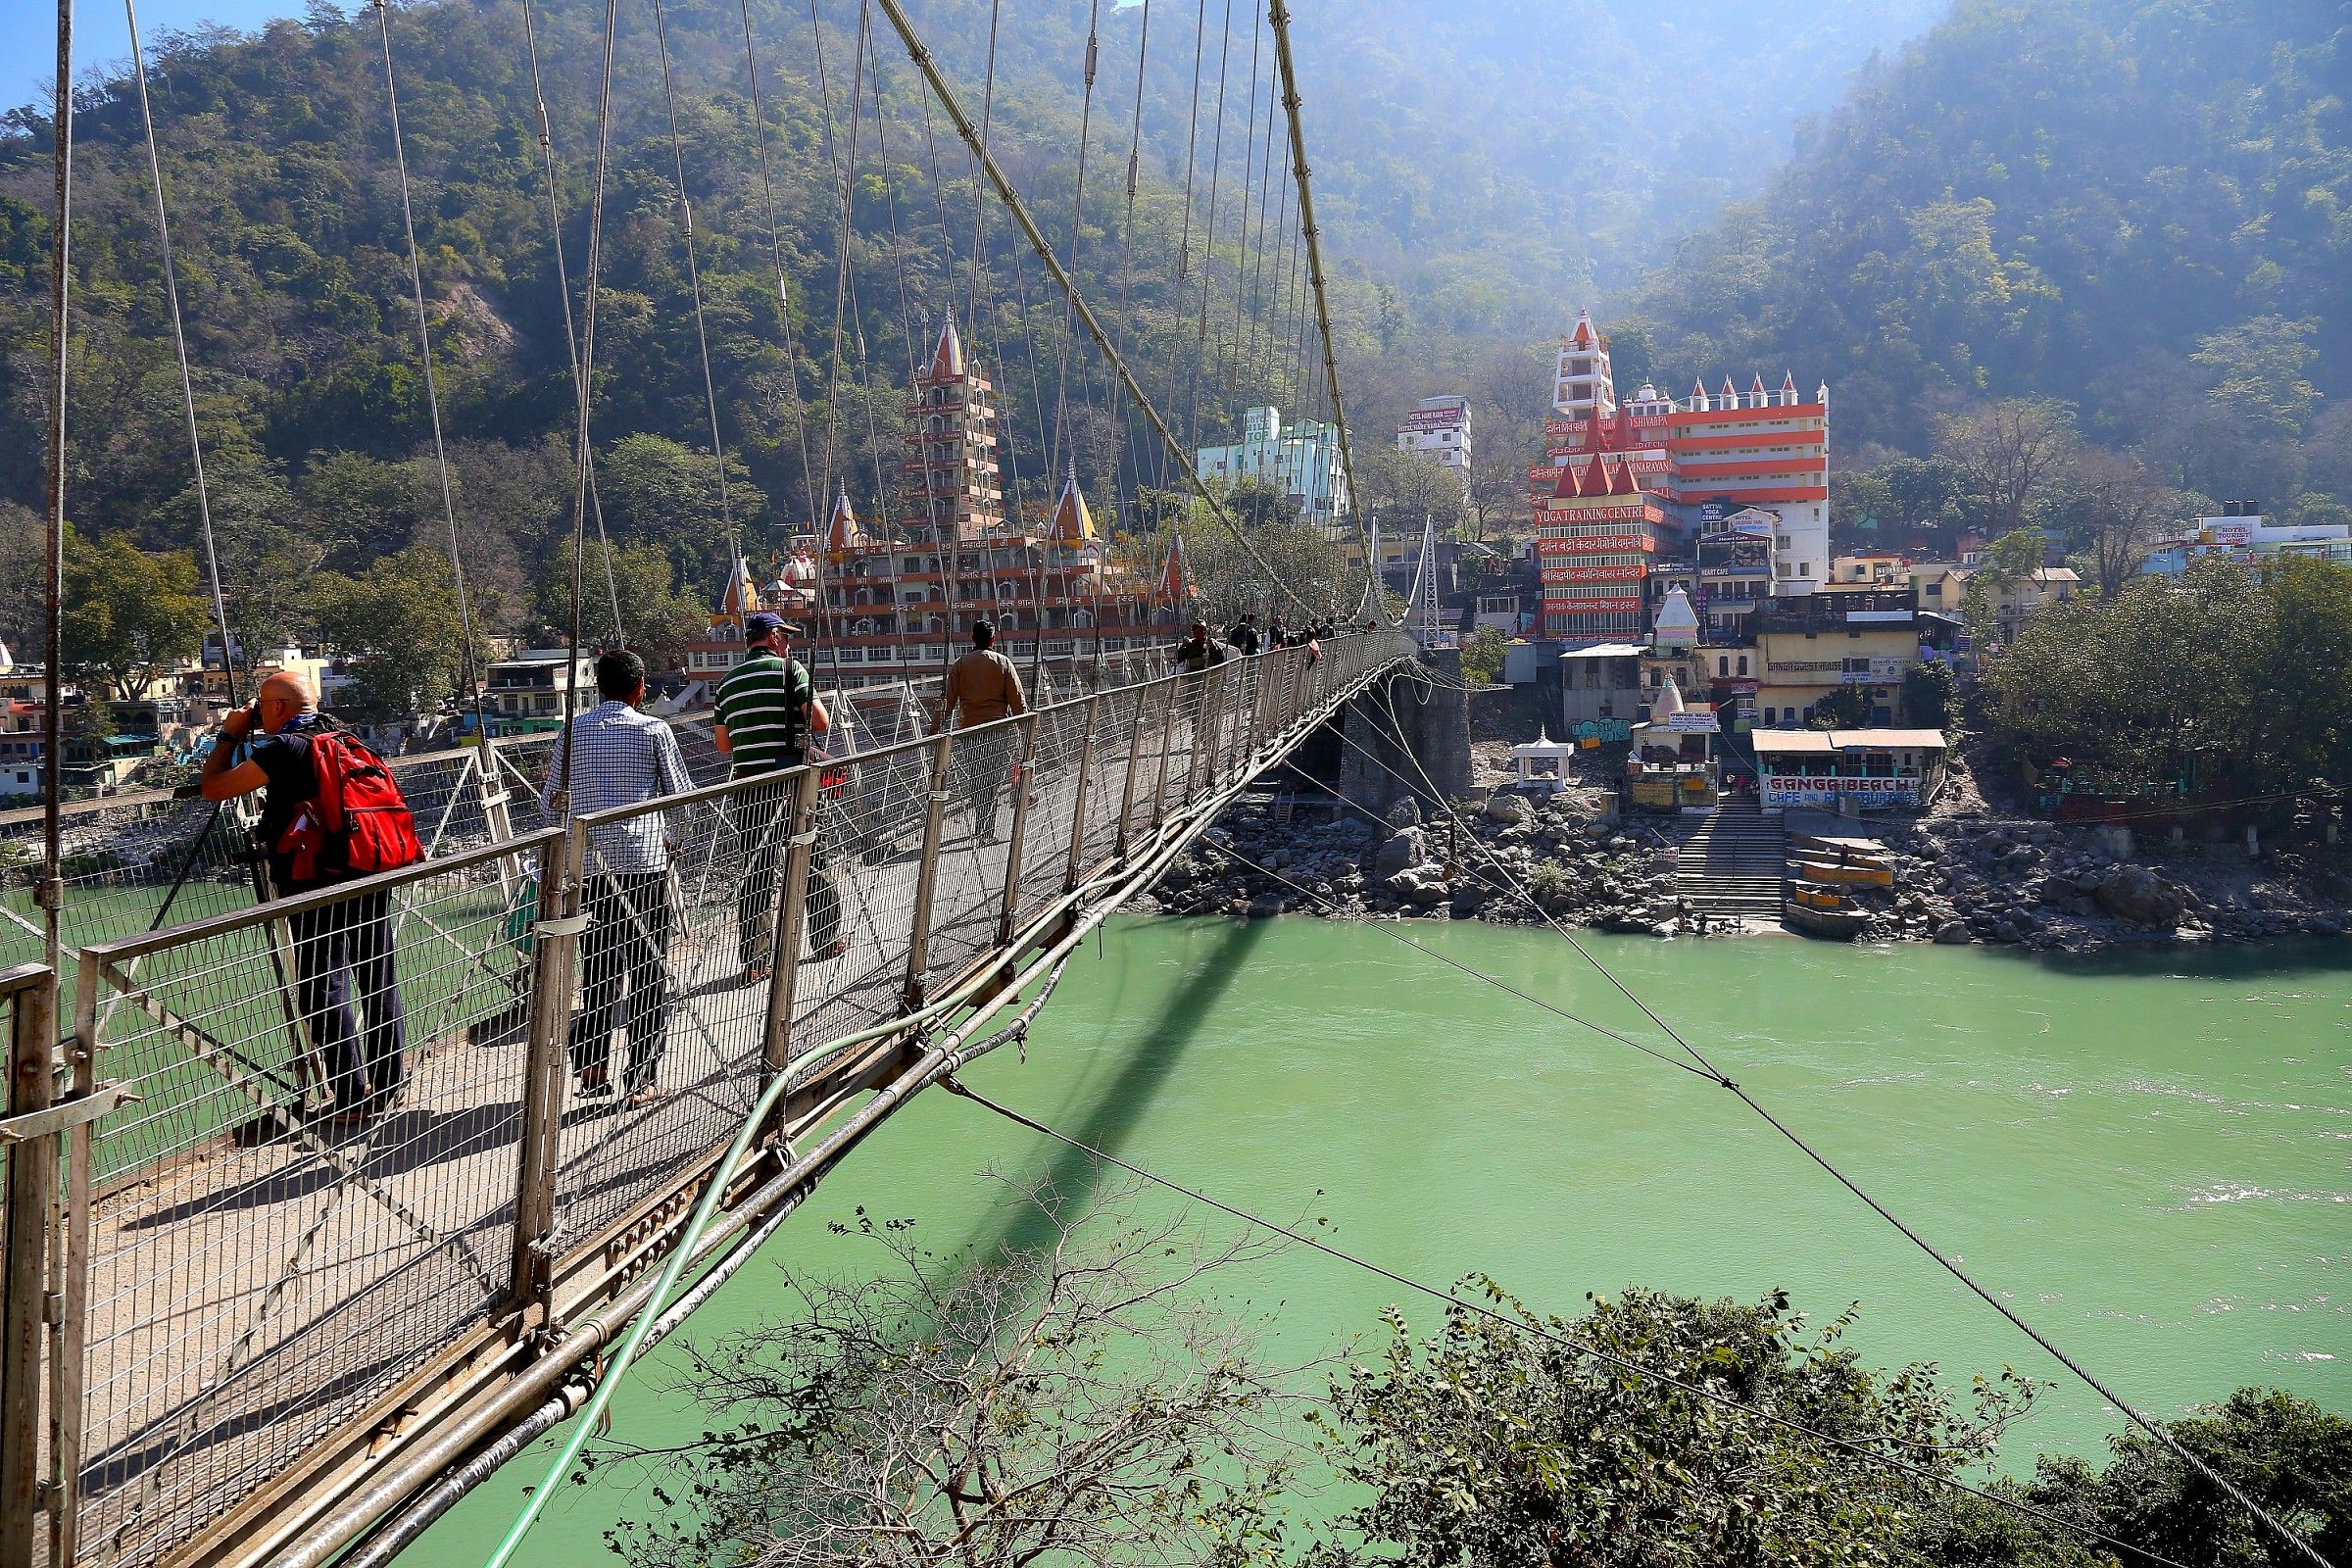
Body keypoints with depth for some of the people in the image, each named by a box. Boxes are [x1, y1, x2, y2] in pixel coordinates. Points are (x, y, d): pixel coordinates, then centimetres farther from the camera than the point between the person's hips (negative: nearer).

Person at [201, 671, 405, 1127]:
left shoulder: (285, 748, -7)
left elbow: (212, 788, -5)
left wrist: (229, 735, 9)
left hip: (319, 886, -7)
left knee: (325, 991, -1)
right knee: (379, 983, 13)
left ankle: (352, 1101, -1)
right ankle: (387, 1087, 21)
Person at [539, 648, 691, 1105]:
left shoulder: (574, 730, 6)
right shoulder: (654, 730, -1)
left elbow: (549, 801, 11)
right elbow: (683, 797, 2)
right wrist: (669, 837, 21)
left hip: (589, 866, 3)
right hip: (644, 862, -3)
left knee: (598, 967, 15)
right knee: (649, 973, 3)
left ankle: (591, 1067, 15)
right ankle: (640, 1079, 2)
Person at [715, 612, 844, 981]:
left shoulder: (728, 682, 12)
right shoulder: (789, 669, -3)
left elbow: (723, 745, 16)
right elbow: (821, 723, -8)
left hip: (747, 782, 4)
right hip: (790, 779, -4)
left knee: (757, 869, 6)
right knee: (813, 860, 12)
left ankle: (754, 960, 2)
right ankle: (826, 940, 24)